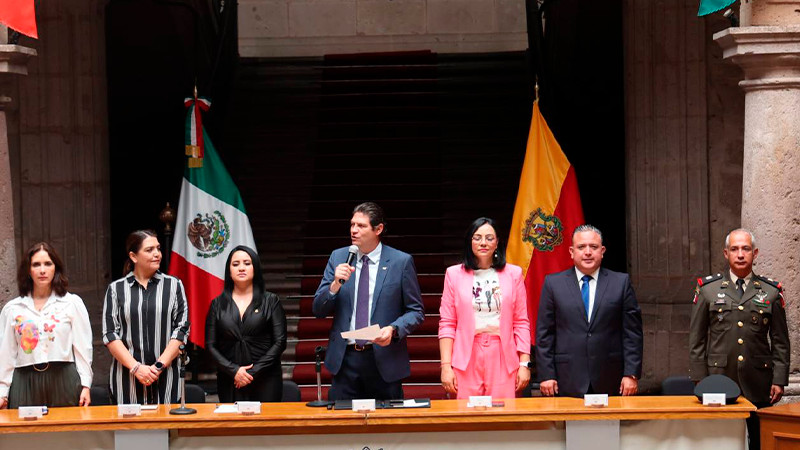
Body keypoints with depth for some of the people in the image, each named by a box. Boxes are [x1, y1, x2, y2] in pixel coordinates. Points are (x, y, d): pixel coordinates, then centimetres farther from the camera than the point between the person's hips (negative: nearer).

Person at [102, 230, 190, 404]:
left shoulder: (174, 286, 9)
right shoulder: (116, 289, 8)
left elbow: (182, 330, 2)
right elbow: (110, 334, 2)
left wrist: (159, 365, -9)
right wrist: (135, 367, -11)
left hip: (165, 377, 0)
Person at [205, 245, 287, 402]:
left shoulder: (270, 301, 6)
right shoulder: (218, 304, 10)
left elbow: (280, 342, 0)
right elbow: (210, 345, 5)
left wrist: (254, 371, -9)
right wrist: (233, 370, -9)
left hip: (265, 381, -1)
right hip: (229, 382, 1)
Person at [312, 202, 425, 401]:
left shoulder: (401, 261, -1)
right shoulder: (338, 258, 7)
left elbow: (416, 311, 2)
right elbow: (318, 310, 6)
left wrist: (393, 329, -17)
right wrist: (335, 285, -13)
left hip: (383, 360, -2)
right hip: (344, 360, 2)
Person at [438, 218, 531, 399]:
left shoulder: (513, 274, 8)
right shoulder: (455, 274, 7)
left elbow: (521, 323, 8)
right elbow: (447, 324, 5)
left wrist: (524, 364, 0)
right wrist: (446, 366, -3)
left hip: (503, 359, 0)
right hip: (466, 359, 0)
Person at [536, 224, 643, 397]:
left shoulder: (621, 282, 7)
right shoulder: (553, 283, 7)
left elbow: (632, 332, 5)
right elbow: (544, 334, 5)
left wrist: (631, 374, -2)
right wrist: (546, 375, -2)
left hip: (610, 382, 0)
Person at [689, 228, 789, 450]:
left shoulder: (771, 292, 8)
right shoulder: (708, 289, 6)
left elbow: (780, 341, 10)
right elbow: (696, 339, 6)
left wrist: (779, 380, 2)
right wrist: (700, 380, 0)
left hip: (759, 384, 1)